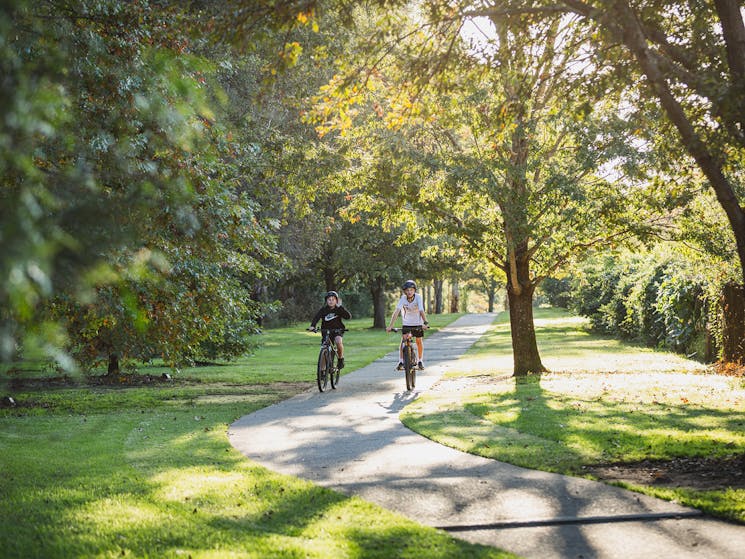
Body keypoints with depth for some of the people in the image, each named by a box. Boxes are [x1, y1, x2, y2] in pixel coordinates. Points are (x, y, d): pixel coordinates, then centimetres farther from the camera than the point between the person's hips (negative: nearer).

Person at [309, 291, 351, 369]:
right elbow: (316, 317, -20)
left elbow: (348, 316, -21)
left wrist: (340, 307, -26)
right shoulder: (323, 309, -7)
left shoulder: (339, 309, -7)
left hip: (337, 330, -2)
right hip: (326, 330, 2)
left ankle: (341, 359, -10)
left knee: (338, 341, -32)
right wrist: (312, 326, -39)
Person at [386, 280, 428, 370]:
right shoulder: (403, 298, -23)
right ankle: (401, 362, -1)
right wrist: (390, 326, -38)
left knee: (419, 341, 3)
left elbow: (421, 311, -34)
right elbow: (396, 311, -30)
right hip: (406, 323, 0)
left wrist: (425, 322, -48)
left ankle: (420, 361, 19)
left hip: (417, 323, 0)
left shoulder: (418, 297, -25)